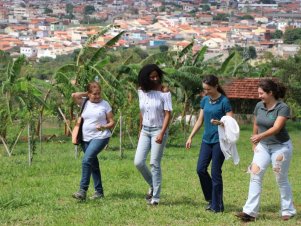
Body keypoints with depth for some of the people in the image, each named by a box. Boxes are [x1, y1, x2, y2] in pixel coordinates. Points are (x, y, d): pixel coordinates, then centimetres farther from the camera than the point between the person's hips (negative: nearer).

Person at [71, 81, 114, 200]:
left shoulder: (105, 104, 0)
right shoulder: (85, 103, 7)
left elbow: (111, 122, 2)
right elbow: (74, 95, -10)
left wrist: (104, 127, -18)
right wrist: (87, 94, 1)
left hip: (100, 137, -5)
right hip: (86, 138, 5)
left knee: (87, 160, -21)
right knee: (93, 164, 11)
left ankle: (83, 190, -22)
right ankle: (99, 191, 21)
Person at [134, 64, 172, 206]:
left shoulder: (164, 92, -10)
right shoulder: (141, 92, 4)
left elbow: (167, 114, -12)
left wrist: (162, 133, -20)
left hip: (158, 130, -5)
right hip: (145, 131, 5)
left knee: (155, 164, -5)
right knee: (138, 162, -2)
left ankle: (155, 197, 3)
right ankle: (153, 185, 22)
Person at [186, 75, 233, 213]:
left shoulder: (224, 101, -10)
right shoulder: (205, 100, 8)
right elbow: (200, 121, 15)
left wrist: (219, 122, -31)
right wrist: (190, 137, 11)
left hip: (219, 140, -6)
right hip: (207, 139, 6)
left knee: (215, 172, -4)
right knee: (201, 169, 2)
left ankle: (217, 206, 5)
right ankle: (211, 198, 19)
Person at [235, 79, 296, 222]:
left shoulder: (282, 108, -17)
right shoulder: (259, 106, 1)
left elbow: (276, 128, -29)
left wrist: (260, 136, -42)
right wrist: (255, 143, 15)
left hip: (280, 147, -5)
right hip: (263, 146, 5)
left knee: (281, 180, 4)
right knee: (255, 175, -7)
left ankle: (288, 211, 21)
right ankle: (250, 212, -9)